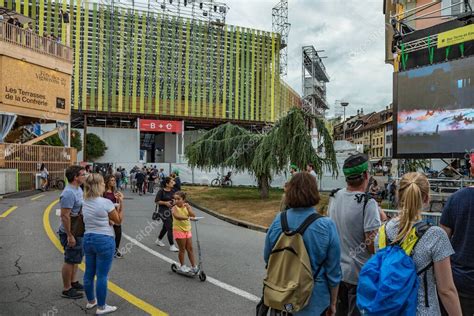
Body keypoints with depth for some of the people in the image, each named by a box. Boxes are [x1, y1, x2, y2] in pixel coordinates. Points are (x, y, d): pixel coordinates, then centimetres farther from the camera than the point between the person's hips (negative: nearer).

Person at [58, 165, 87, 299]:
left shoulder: (79, 189, 6)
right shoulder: (68, 193, -25)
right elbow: (65, 216, -27)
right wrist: (70, 236, -25)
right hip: (70, 232, -10)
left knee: (77, 258, 21)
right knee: (70, 260, 2)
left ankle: (73, 282, 37)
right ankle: (67, 289, 16)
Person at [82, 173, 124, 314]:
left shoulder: (85, 203, 4)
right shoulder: (106, 202, -18)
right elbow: (118, 220, -7)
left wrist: (115, 206, 10)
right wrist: (121, 204, -1)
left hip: (88, 239, 8)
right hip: (104, 240, -8)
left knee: (89, 273, 18)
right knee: (102, 275, 2)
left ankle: (91, 301, 35)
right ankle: (101, 307, 13)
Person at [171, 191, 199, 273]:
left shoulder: (187, 206, 1)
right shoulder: (174, 208, -13)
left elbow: (193, 215, -11)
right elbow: (177, 216, -35)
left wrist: (188, 208, -23)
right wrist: (187, 218, -47)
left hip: (187, 230, 4)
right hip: (179, 230, -4)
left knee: (190, 249, 9)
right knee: (182, 249, 4)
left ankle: (194, 266, 16)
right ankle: (182, 266, 22)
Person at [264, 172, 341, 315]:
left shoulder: (278, 221, -13)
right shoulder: (326, 226, -20)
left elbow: (268, 259, 1)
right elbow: (333, 272, -12)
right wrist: (332, 303, 3)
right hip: (313, 300, -2)